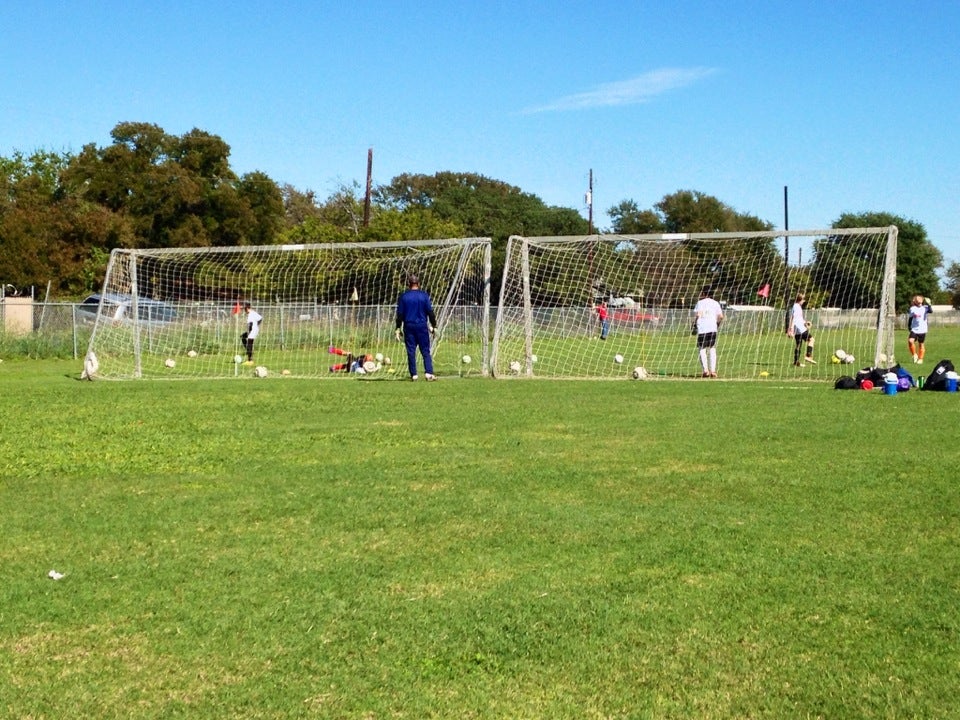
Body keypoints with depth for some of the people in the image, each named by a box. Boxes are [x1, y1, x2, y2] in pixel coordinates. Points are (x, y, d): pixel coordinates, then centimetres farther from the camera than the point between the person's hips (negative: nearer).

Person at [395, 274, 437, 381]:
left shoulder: (403, 296, 2)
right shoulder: (424, 295, -1)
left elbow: (400, 314, 3)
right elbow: (430, 312, 0)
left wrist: (398, 328, 8)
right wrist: (433, 326, 7)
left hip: (409, 327, 1)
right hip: (422, 326, -1)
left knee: (411, 351, 5)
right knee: (425, 351, 3)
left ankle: (413, 374, 3)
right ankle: (428, 372, -9)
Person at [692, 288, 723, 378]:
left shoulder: (700, 303, -1)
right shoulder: (715, 303, 10)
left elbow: (697, 315, -12)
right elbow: (721, 317, 6)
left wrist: (694, 325, 0)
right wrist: (717, 324, 22)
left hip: (702, 329, -3)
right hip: (713, 329, 3)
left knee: (701, 350, 3)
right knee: (712, 350, 10)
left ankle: (705, 370, -7)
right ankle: (713, 371, 3)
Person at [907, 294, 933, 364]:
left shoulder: (925, 308, -3)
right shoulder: (912, 309, 3)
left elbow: (931, 311, -23)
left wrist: (928, 305, -35)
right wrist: (909, 327, 11)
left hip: (922, 330, -1)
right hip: (914, 329, 1)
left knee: (921, 344, 7)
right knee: (910, 341, -19)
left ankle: (920, 359, 21)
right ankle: (914, 355, 1)